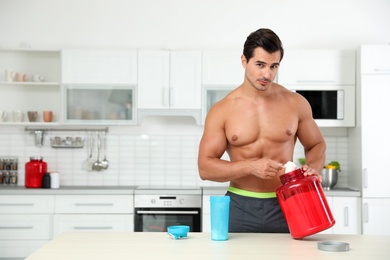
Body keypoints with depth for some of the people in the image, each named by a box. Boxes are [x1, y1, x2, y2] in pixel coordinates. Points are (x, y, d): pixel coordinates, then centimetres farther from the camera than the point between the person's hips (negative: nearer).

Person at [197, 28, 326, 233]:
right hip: (239, 207, -1)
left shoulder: (295, 103, 1)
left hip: (284, 207, 1)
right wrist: (251, 166, -18)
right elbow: (205, 167, -5)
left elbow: (317, 145, 15)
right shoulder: (222, 111, -3)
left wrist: (312, 168, -8)